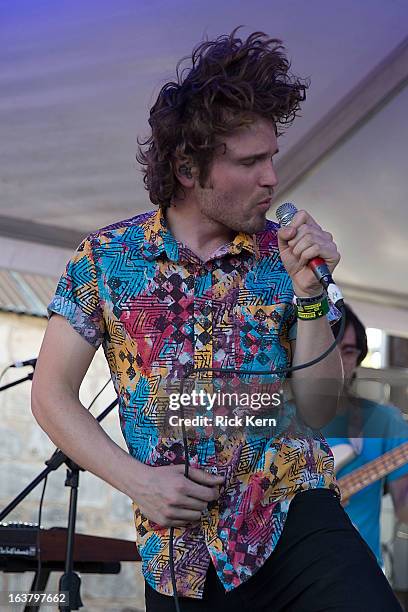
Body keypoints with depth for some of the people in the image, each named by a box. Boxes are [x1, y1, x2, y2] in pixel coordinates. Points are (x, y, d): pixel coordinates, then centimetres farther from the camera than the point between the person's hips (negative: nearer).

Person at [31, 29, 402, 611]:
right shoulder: (106, 256, 0)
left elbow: (317, 411, 2)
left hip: (294, 522, 0)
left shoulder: (285, 255, 2)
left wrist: (309, 294, -11)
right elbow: (52, 393, 3)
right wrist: (137, 480, -8)